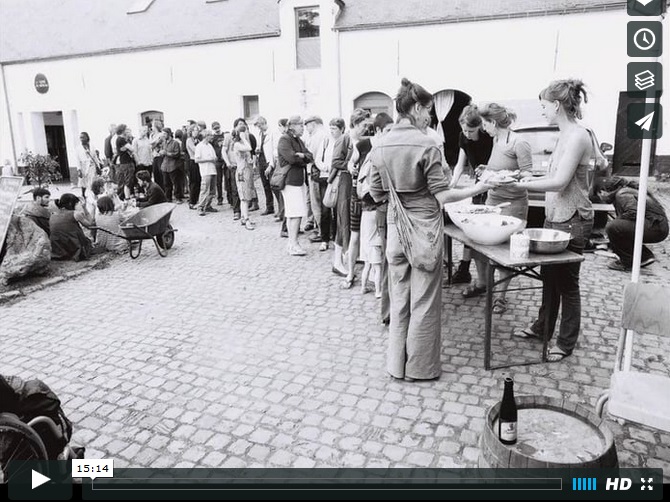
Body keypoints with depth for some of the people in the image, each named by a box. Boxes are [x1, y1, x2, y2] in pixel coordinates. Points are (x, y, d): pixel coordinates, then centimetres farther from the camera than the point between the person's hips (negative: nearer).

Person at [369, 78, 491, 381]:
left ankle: (397, 364, 26)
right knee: (424, 302, 8)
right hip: (425, 228, -5)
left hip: (396, 228, 5)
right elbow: (442, 196, -14)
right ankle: (419, 367, 20)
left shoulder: (381, 146, 2)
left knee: (399, 300, 15)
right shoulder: (426, 146, -14)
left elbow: (376, 194, 7)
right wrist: (480, 188, -4)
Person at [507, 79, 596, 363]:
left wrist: (519, 184, -23)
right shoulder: (565, 135, 10)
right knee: (548, 276, 18)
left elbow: (560, 182, -24)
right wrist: (530, 181, 6)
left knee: (567, 282, 4)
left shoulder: (578, 136, -18)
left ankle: (567, 342, 19)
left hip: (572, 222, -9)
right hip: (555, 217, 9)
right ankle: (543, 327, 35)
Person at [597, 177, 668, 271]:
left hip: (655, 228, -10)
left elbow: (634, 213, -27)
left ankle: (627, 263, -9)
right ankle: (645, 256, 19)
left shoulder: (622, 194, -10)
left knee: (612, 227, -21)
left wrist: (616, 220, -10)